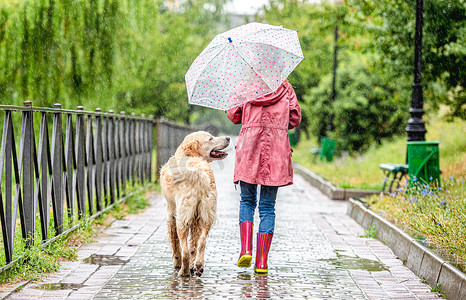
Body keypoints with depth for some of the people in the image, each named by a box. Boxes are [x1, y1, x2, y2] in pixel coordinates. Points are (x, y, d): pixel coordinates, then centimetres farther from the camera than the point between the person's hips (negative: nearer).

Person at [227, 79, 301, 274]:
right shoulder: (285, 88, 8)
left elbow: (233, 115, 7)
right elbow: (295, 118, 6)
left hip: (249, 148, 0)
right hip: (276, 150, 0)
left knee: (247, 201, 16)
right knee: (268, 207, 4)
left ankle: (245, 249, -4)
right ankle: (261, 262, 0)